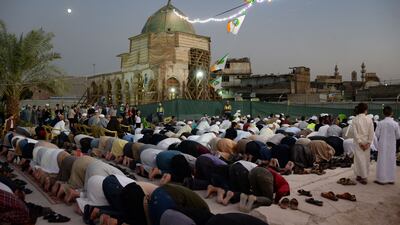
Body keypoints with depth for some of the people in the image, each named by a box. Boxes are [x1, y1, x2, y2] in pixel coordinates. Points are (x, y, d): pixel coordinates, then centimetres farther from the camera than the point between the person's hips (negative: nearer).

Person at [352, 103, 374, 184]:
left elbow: (355, 132, -12)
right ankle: (364, 176, 20)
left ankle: (361, 176, 4)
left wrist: (360, 142, -9)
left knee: (360, 159, 2)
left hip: (358, 142, -2)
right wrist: (369, 142, -3)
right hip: (366, 141, 2)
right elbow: (371, 132, -5)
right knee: (366, 159, 12)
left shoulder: (355, 120, -8)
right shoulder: (369, 119, -4)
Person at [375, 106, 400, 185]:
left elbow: (377, 134, -8)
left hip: (382, 145, -1)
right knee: (391, 162, 12)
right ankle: (391, 179, 20)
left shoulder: (380, 123, -12)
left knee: (382, 161, 6)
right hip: (392, 145, 1)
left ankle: (382, 179, 10)